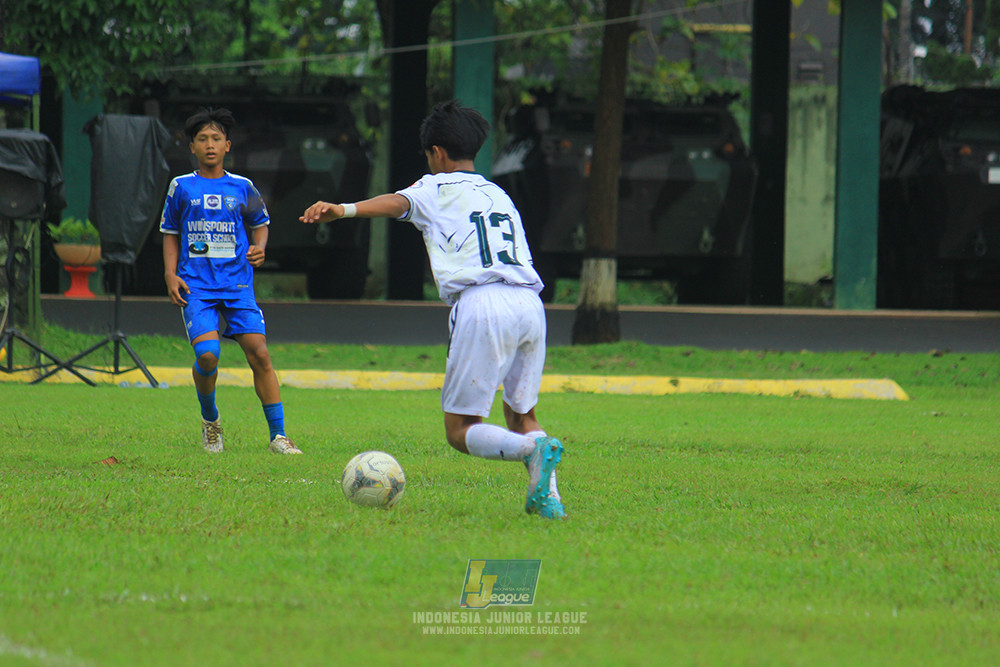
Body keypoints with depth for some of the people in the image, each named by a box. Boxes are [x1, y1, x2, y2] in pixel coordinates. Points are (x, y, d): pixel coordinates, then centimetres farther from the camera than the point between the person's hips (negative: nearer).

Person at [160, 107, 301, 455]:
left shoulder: (242, 188, 8)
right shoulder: (181, 187, 7)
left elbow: (259, 223, 21)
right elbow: (170, 233, 15)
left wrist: (259, 247, 0)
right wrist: (170, 275, 3)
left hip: (238, 284, 1)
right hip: (196, 285, -1)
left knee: (259, 353, -10)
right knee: (207, 354, -20)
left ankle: (278, 435, -4)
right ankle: (210, 419, 9)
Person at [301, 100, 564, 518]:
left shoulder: (436, 189, 12)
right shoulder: (498, 195, 30)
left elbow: (397, 202, -8)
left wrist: (342, 210, -24)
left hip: (482, 307, -6)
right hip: (530, 303, 6)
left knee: (460, 431, 0)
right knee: (520, 415, 21)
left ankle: (533, 449, -27)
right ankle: (547, 497, -1)